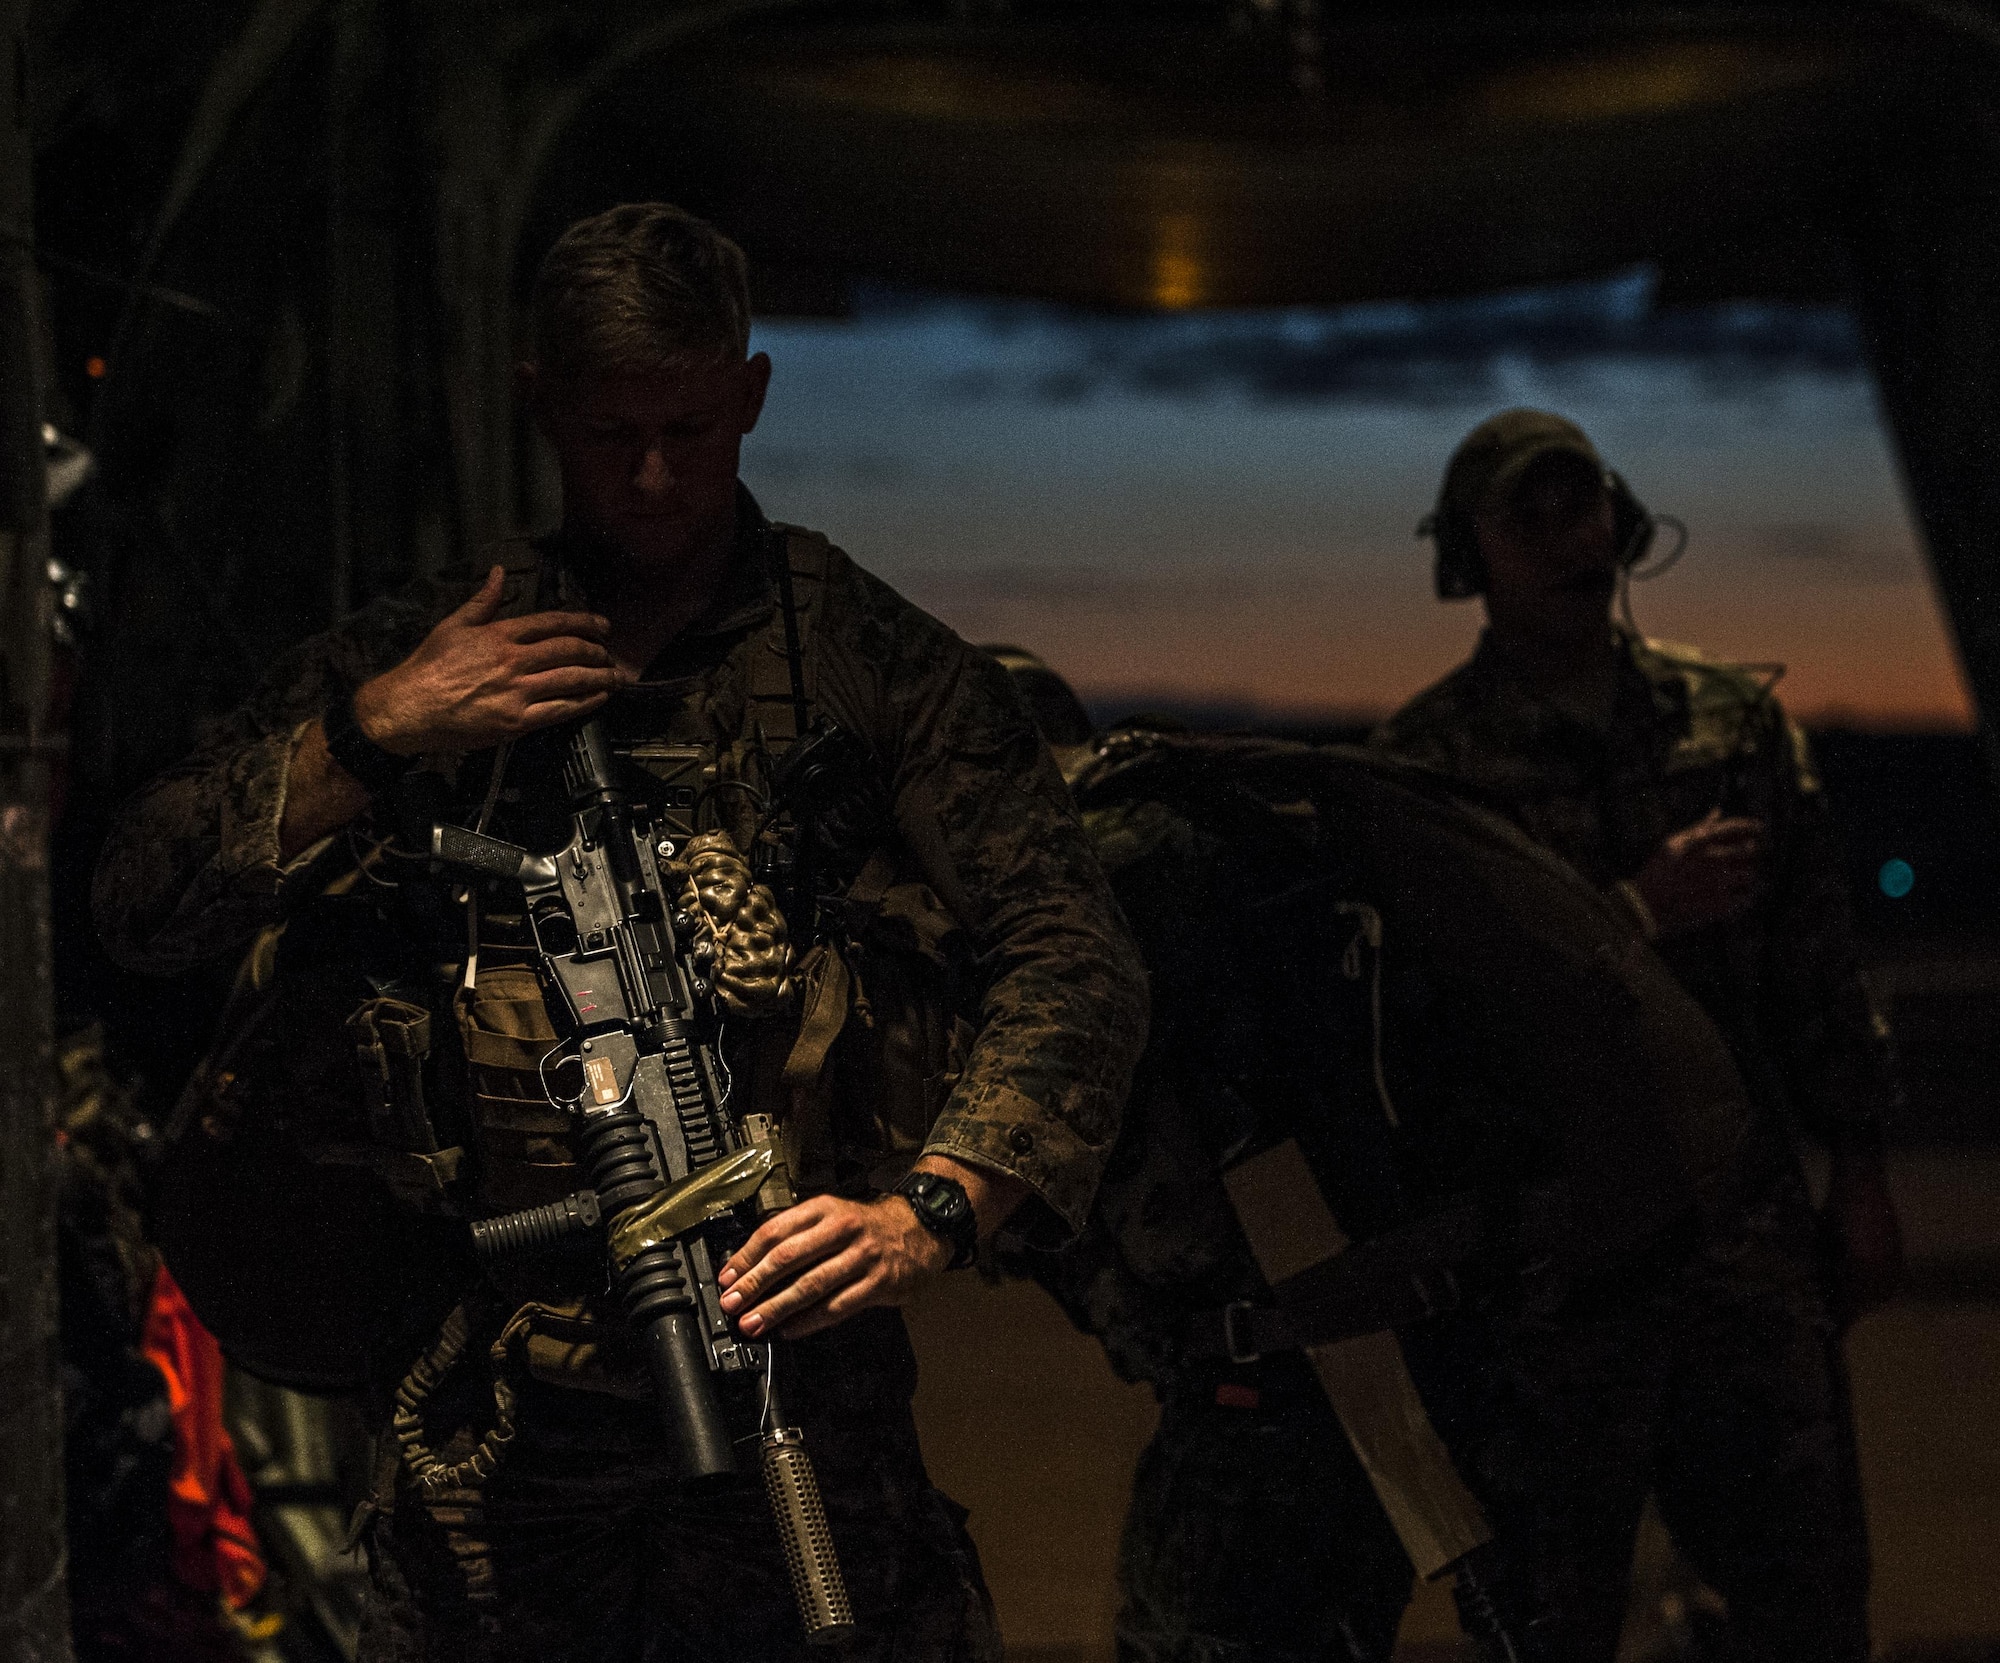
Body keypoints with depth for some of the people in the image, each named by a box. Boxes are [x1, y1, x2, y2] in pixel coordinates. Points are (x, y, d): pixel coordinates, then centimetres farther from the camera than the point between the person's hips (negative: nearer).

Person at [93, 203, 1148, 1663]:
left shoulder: (878, 664, 3)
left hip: (794, 1384, -2)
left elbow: (1071, 959, -8)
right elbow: (144, 908, 6)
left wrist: (930, 1211, -25)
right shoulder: (417, 656, 10)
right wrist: (370, 734, -8)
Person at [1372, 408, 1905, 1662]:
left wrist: (1860, 1171, 11)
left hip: (1746, 1229, 3)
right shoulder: (1423, 766, -2)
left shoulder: (1734, 720, 9)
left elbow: (1816, 969, 14)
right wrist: (1638, 914, -17)